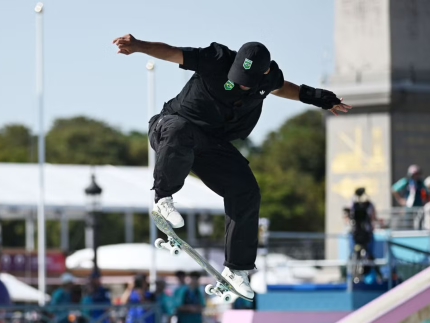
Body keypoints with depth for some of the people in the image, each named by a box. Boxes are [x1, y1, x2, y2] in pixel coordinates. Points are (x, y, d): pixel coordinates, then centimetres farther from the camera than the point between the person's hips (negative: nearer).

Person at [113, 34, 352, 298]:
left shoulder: (269, 77, -9)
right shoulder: (217, 61, -25)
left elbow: (279, 87, 17)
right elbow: (172, 53, -28)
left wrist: (314, 97, 12)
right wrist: (138, 46, -45)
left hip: (212, 143, 5)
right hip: (170, 127, -5)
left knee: (246, 192, -7)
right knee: (180, 131, -43)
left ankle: (237, 268, 8)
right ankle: (164, 197, -20)